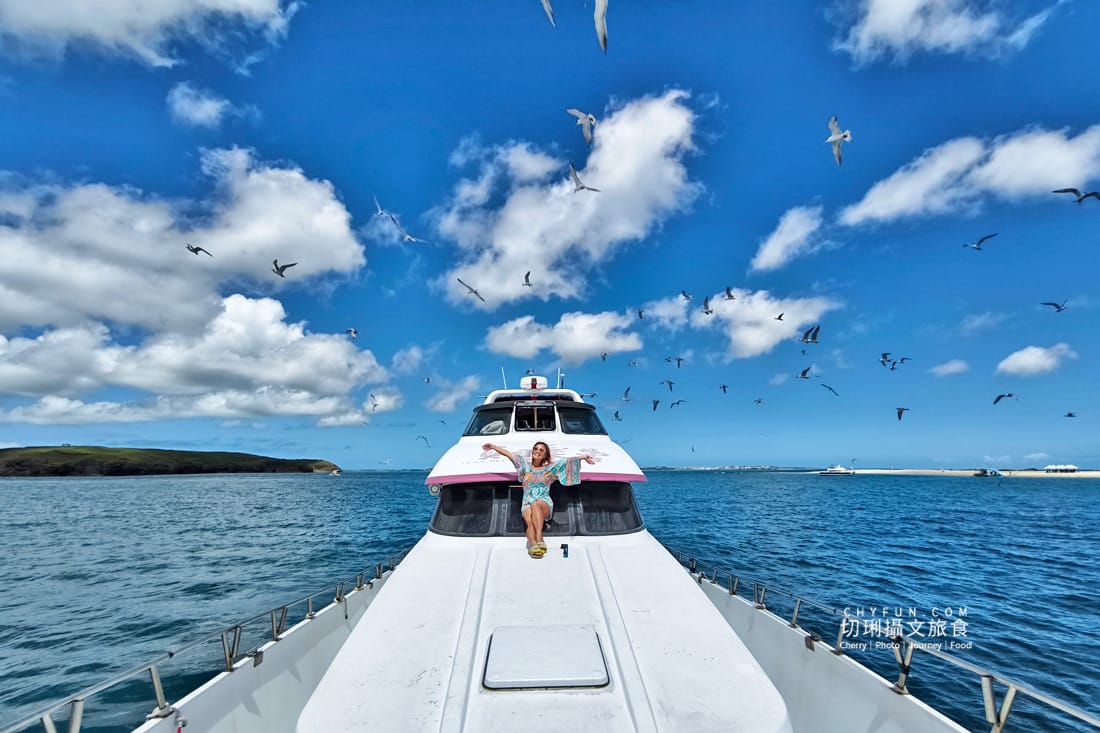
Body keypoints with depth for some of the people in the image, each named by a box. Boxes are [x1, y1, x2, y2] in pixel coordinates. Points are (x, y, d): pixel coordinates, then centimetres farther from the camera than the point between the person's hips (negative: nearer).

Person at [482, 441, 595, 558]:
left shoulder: (550, 468, 15)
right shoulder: (525, 465, 18)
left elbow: (568, 461, 8)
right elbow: (508, 454, 18)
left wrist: (583, 457, -2)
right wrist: (493, 446, 19)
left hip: (545, 503, -1)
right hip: (527, 503, 2)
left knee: (535, 505, -37)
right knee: (530, 522, -30)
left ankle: (539, 541, -48)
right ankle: (533, 545, -53)